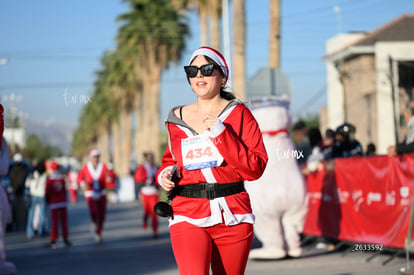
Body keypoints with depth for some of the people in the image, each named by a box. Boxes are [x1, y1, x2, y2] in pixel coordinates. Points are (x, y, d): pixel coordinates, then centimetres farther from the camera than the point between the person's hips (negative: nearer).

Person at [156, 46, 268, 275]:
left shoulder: (238, 114, 3)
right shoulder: (177, 119, 11)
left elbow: (255, 169, -6)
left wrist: (221, 133, -13)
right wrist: (164, 174, 5)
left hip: (232, 216, 0)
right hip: (188, 216, 0)